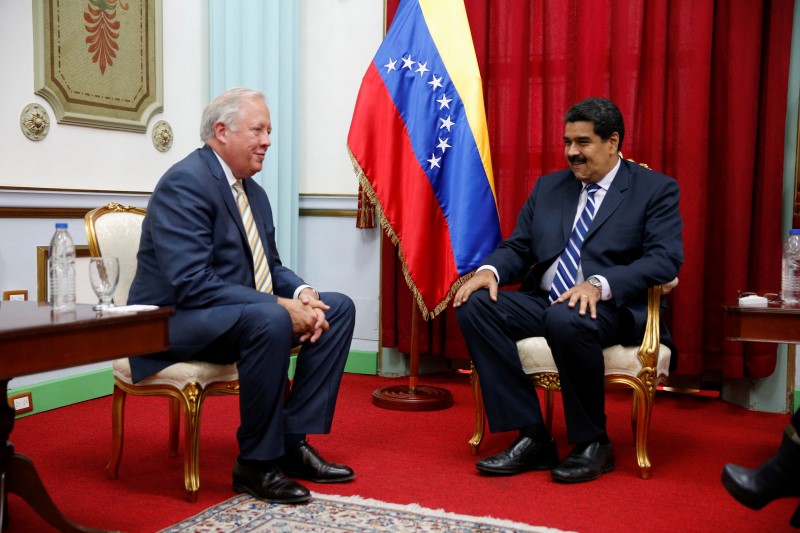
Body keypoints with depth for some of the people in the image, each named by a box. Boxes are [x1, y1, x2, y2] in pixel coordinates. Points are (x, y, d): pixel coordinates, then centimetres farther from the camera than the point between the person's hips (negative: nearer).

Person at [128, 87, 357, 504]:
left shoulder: (254, 192, 10)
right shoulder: (185, 183, -18)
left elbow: (269, 266, 14)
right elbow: (192, 284, -27)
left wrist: (302, 292, -9)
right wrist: (279, 305, -28)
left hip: (238, 312, 9)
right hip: (175, 321, -9)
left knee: (338, 307, 0)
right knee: (271, 320, -36)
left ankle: (292, 441, -1)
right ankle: (257, 463, -17)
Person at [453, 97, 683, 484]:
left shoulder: (655, 189, 3)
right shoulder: (548, 187, 18)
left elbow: (666, 258, -10)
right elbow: (517, 247, 15)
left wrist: (599, 285, -26)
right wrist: (490, 270, -10)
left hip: (610, 307, -5)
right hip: (543, 301, 6)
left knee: (565, 320, -38)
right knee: (474, 305, -21)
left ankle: (592, 444, -14)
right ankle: (532, 438, -18)